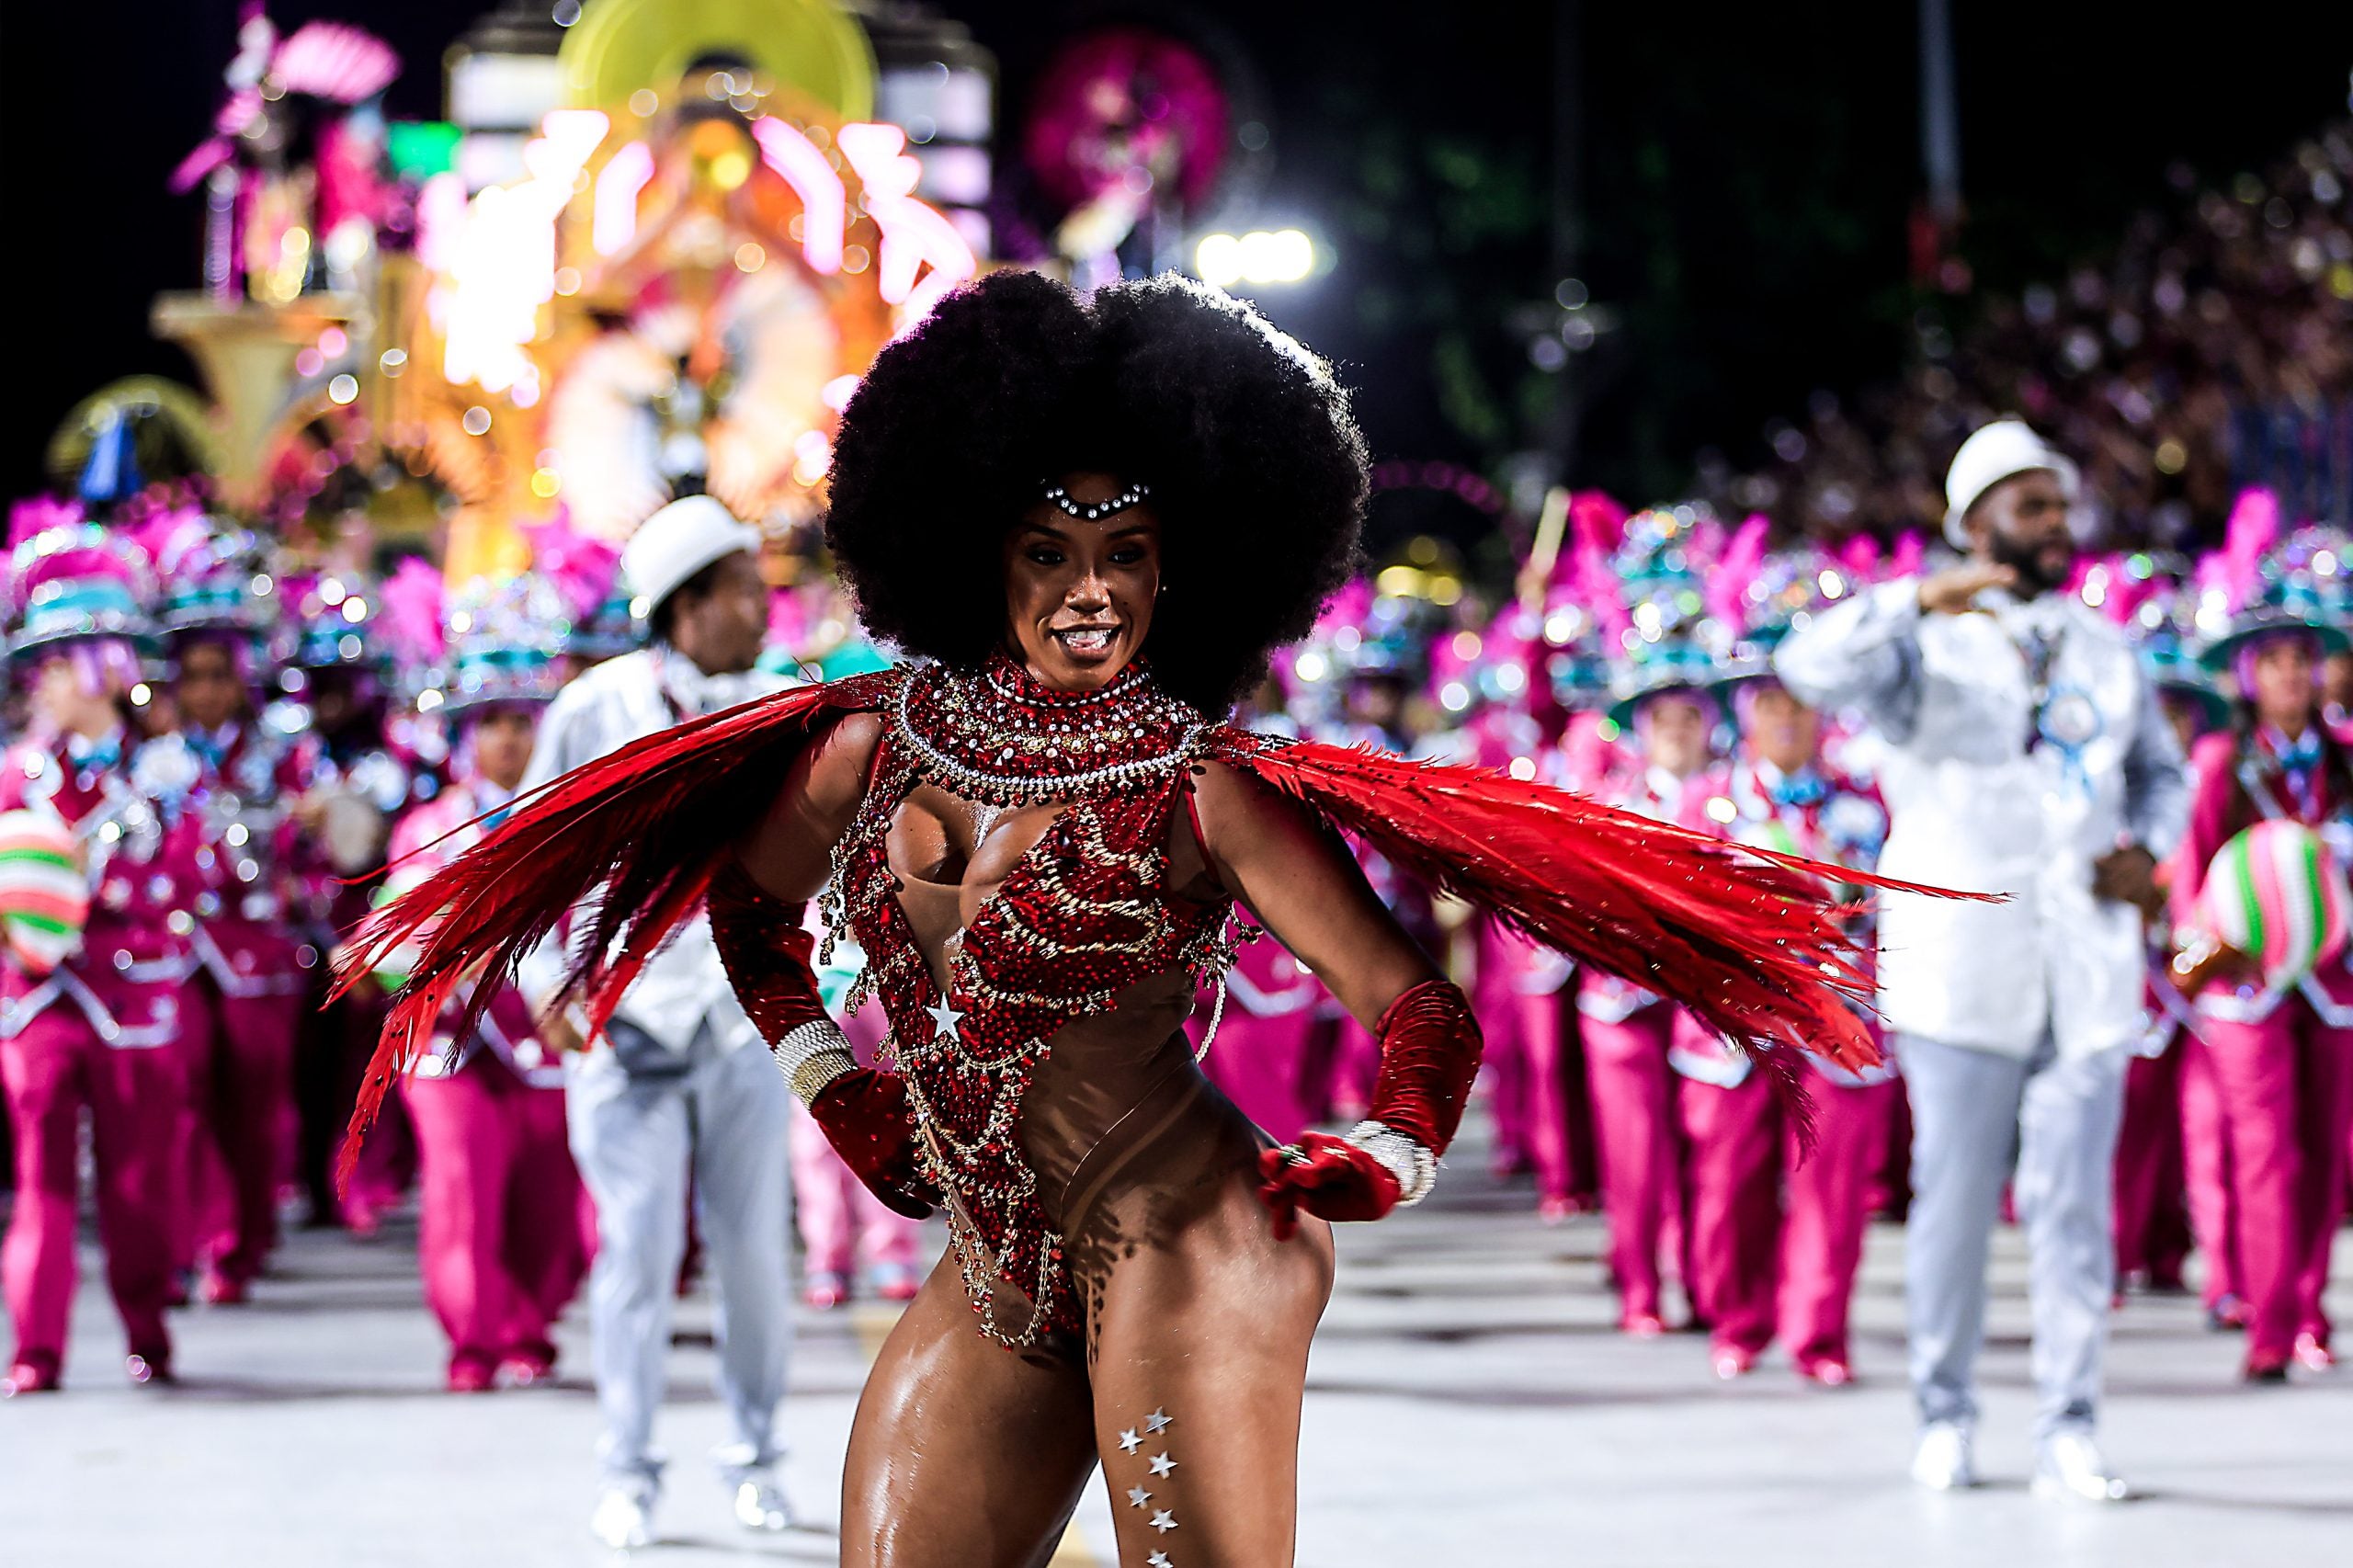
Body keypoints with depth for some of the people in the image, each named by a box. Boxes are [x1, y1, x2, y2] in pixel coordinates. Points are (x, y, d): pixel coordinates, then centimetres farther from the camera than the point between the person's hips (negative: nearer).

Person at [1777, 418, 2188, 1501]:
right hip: (1962, 972, -3)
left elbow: (2160, 770, 24)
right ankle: (1945, 1414, 16)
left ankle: (2069, 1433, 2)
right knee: (1955, 1200, 2)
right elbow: (1813, 668, -20)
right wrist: (1919, 600, -34)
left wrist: (2148, 850, 3)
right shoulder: (1926, 642, -1)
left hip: (2086, 974, 3)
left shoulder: (2101, 648, 14)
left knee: (2074, 1203, -1)